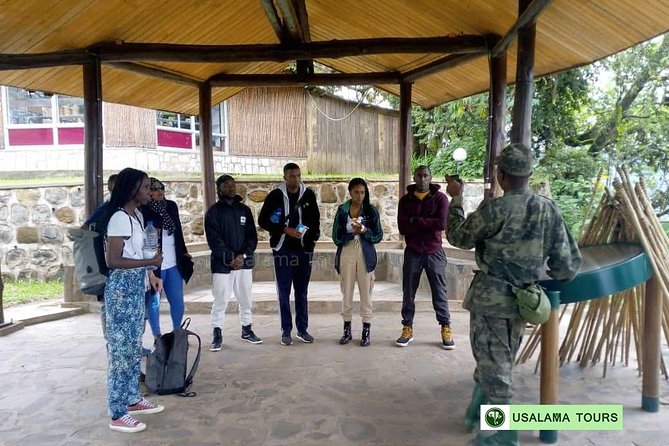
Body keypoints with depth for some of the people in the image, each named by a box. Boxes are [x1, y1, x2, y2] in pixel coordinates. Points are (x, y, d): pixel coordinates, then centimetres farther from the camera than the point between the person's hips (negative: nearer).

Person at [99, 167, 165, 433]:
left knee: (133, 345, 17)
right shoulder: (119, 218, -18)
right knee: (121, 347, -1)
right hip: (121, 289, -9)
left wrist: (150, 275, 13)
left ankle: (133, 399, 30)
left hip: (136, 287, 9)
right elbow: (113, 260, -22)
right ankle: (118, 414, 9)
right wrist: (151, 262, -19)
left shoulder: (137, 215, 10)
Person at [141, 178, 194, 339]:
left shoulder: (171, 206, 9)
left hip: (174, 264, 5)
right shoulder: (143, 210, -7)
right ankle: (157, 337, 18)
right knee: (154, 302, 5)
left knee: (178, 300, 10)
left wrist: (184, 252, 15)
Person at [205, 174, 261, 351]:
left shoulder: (244, 210, 11)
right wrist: (231, 257, -15)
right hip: (222, 264, -3)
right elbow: (214, 240, -7)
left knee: (246, 299, 10)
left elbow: (252, 236, 7)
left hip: (244, 262, 4)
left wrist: (243, 255, -9)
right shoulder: (213, 211, 0)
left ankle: (247, 330, 24)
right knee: (220, 301, -2)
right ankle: (217, 334, 10)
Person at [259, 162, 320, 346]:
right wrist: (285, 229, -13)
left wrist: (313, 238, 2)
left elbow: (315, 219, 14)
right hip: (283, 250, -2)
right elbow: (263, 220, -3)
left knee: (302, 291, 10)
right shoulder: (275, 195, -4)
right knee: (284, 292, 3)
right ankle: (286, 331, 14)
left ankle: (302, 329, 20)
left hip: (304, 250, 2)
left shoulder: (309, 195, 3)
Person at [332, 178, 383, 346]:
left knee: (366, 293, 2)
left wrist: (364, 231, -18)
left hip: (365, 255, -1)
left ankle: (366, 332, 12)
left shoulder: (371, 210, 0)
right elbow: (336, 237, -2)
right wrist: (353, 232, -16)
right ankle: (347, 330, 19)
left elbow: (378, 236, -1)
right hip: (346, 254, 1)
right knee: (347, 293, 7)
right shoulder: (342, 210, 1)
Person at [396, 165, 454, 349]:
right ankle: (407, 328, 20)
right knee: (408, 293, 8)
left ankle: (446, 329, 18)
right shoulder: (405, 200, 2)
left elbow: (442, 223, -17)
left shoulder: (440, 198, -2)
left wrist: (415, 221, -15)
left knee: (439, 293, 5)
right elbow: (402, 228, -9)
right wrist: (429, 225, -15)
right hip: (412, 253, 2)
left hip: (434, 253, -1)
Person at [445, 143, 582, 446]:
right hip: (523, 301, 6)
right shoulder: (549, 210, -3)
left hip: (490, 299, -6)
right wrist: (539, 275, 19)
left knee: (494, 369, 6)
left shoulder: (494, 209, -18)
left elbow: (458, 237, -4)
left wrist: (456, 199, 7)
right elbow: (569, 264, -1)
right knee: (497, 365, 22)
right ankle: (477, 417, 40)